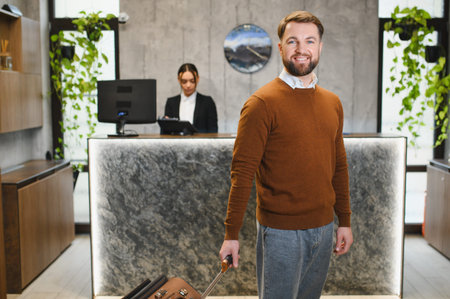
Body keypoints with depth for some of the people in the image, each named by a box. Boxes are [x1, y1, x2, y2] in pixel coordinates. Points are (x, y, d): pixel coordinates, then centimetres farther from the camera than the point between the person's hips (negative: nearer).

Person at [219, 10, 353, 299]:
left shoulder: (333, 103, 8)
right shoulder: (262, 103, -12)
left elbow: (339, 166, 13)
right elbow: (242, 172, -13)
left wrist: (345, 221, 13)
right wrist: (232, 234, -14)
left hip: (324, 227, 6)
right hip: (281, 231, -6)